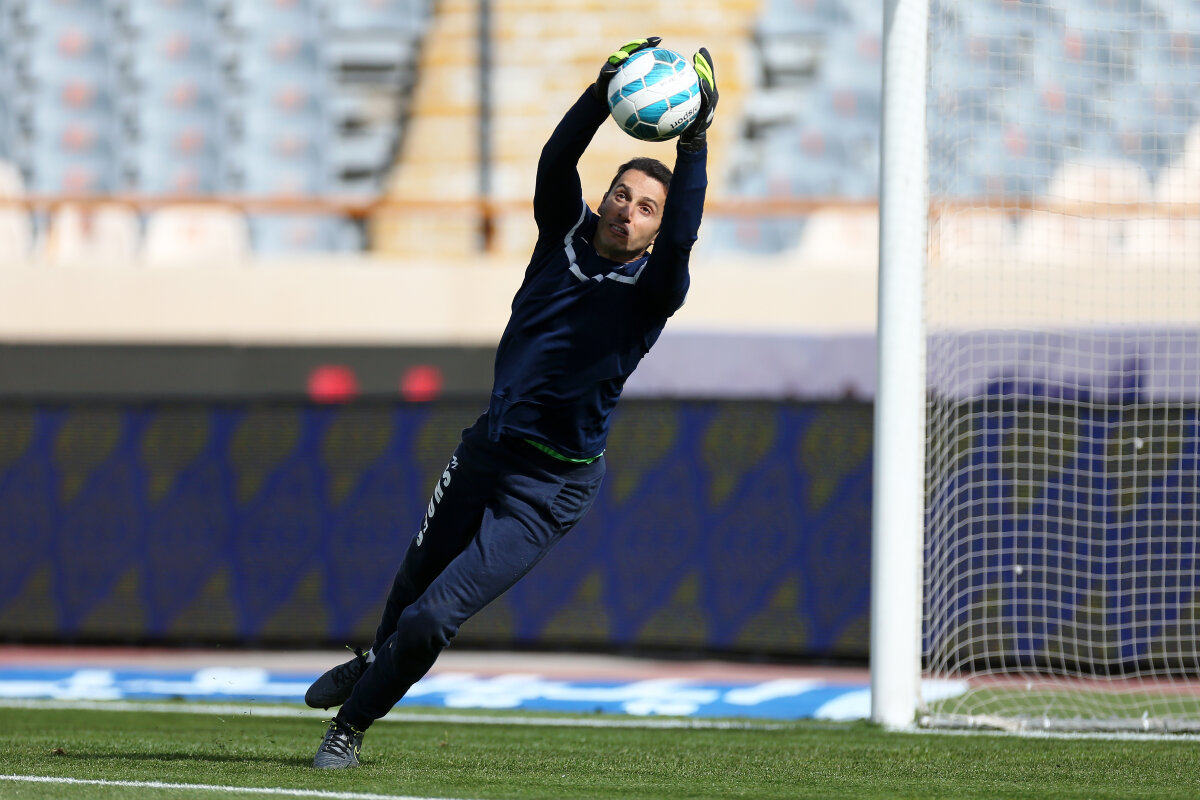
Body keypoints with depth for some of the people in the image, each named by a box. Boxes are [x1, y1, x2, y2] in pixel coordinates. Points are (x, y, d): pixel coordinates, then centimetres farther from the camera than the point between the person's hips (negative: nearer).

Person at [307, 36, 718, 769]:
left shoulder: (651, 290, -13)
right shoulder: (566, 234, -1)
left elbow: (681, 235, -33)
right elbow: (557, 163, -19)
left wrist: (695, 142, -43)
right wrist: (605, 92, -34)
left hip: (552, 484, -5)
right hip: (488, 450, 5)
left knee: (434, 616, -10)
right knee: (418, 578, 25)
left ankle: (353, 723, 12)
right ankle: (377, 662, 55)